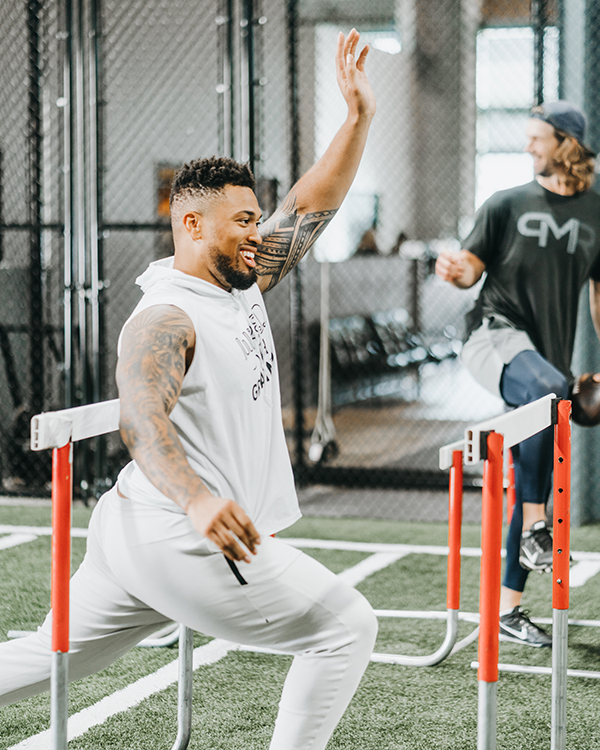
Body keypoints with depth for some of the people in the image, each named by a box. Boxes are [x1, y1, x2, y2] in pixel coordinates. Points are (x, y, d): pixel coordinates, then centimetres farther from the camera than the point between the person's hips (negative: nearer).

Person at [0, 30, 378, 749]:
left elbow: (312, 207, 14)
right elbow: (142, 423, -35)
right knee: (347, 628, 0)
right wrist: (197, 499, -52)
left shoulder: (242, 283, 9)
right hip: (177, 544, -10)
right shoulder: (165, 320, -19)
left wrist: (358, 116, 4)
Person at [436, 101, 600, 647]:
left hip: (550, 353, 4)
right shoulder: (508, 204, 7)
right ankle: (533, 530, -32)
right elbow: (474, 267, 7)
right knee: (548, 389, -38)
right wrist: (456, 271, -17)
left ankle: (507, 607, 13)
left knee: (536, 477, 4)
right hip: (496, 334, -4)